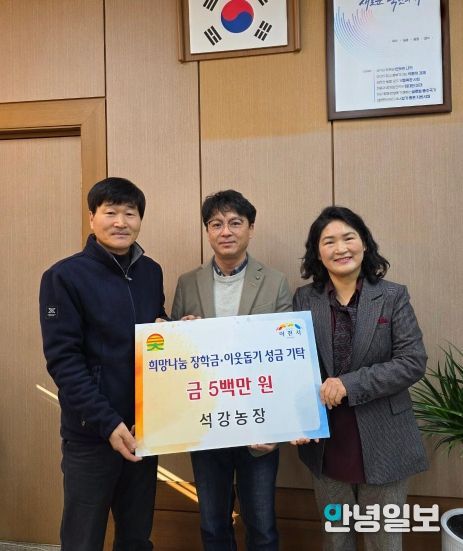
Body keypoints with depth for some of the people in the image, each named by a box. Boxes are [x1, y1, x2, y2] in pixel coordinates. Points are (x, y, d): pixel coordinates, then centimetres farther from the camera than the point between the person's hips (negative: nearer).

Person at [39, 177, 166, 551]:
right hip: (90, 432, -4)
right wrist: (107, 421, -19)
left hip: (144, 425, 5)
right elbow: (63, 359, -14)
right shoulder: (65, 276, -9)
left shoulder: (151, 272, 5)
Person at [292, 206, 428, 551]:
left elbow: (413, 362, -12)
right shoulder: (304, 299, -1)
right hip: (326, 442, 2)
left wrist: (350, 384, -20)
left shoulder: (394, 296, -5)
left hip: (382, 442, -1)